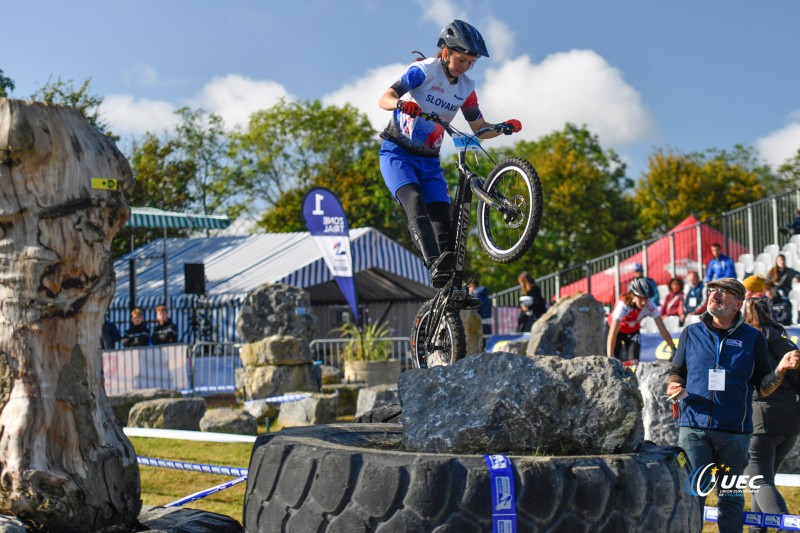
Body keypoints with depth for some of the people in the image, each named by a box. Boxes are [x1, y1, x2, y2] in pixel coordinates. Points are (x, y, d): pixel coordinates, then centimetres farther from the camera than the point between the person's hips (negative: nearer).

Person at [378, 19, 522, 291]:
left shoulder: (466, 88, 5)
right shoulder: (423, 70, -13)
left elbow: (479, 128, 9)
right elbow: (384, 98, -22)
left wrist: (505, 127, -11)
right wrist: (401, 103, -45)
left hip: (428, 160, 6)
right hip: (397, 153, -6)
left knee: (443, 218, -5)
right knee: (415, 202, -29)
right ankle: (436, 265, -44)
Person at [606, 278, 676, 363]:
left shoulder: (650, 306, -30)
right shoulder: (623, 305, -40)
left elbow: (662, 329, -22)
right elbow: (612, 334, -45)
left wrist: (674, 349, -26)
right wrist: (610, 357, -52)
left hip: (633, 331, 3)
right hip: (618, 329, -3)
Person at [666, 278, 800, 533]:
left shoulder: (753, 338, 5)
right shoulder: (691, 333, 9)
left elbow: (763, 388, 5)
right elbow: (676, 373, 16)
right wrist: (674, 387, -6)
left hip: (734, 432, 0)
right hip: (693, 428, 1)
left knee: (731, 498, 7)